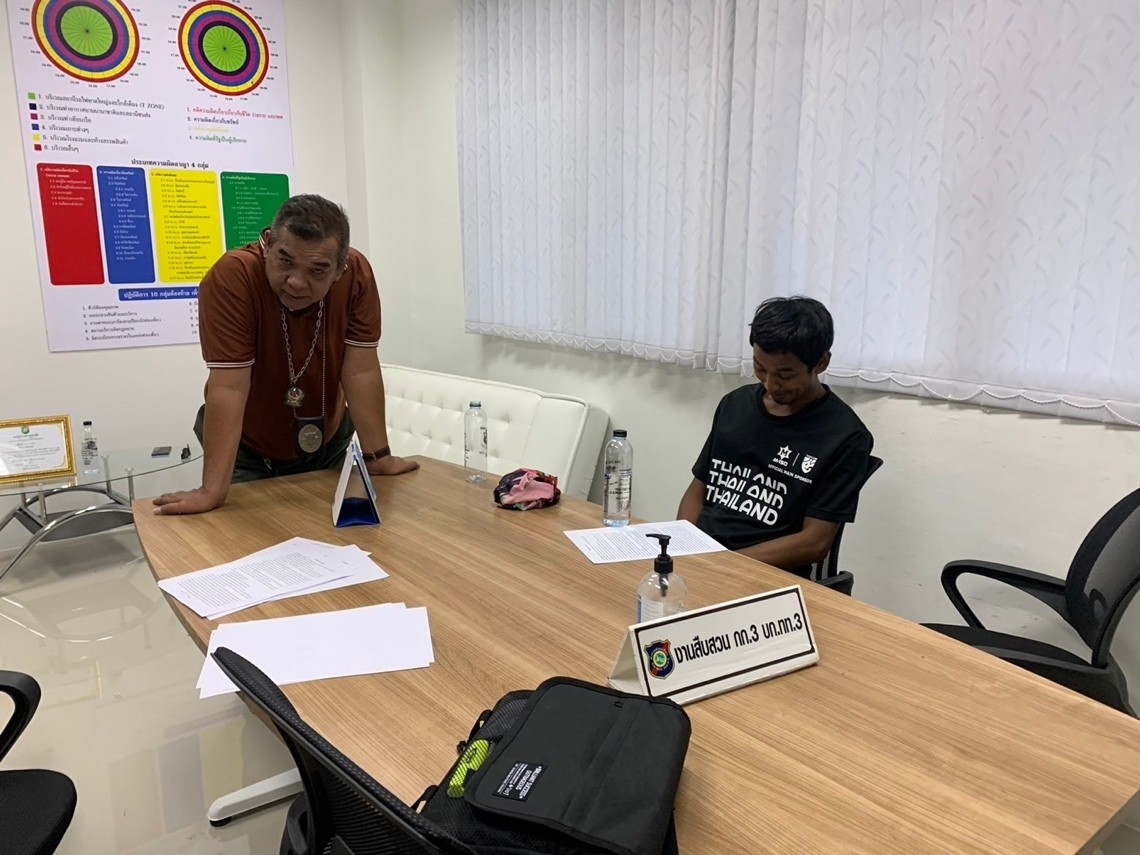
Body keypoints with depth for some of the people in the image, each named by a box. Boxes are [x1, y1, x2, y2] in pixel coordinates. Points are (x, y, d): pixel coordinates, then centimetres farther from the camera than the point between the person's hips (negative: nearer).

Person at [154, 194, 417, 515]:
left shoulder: (357, 274, -21)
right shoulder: (232, 277, -30)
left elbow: (361, 370, -17)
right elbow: (229, 388, -32)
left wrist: (378, 457, -17)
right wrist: (213, 490, -33)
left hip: (326, 446, 3)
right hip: (246, 453, -2)